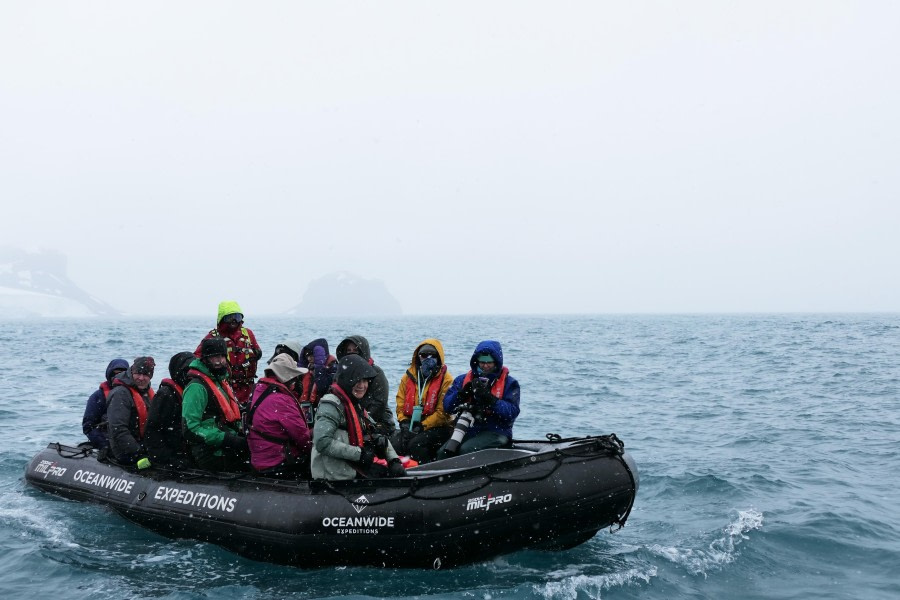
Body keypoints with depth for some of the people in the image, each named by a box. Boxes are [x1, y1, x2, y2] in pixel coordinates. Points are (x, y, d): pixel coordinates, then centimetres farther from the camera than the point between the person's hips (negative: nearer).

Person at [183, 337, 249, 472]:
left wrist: (241, 435, 10)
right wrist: (227, 439, -19)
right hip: (213, 455, -9)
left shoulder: (222, 381, 21)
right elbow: (190, 428, -16)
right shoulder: (197, 387, -8)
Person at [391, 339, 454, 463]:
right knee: (395, 443, -22)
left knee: (416, 444, -30)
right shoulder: (408, 376, 10)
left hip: (437, 427, -5)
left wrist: (422, 425, -17)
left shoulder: (446, 380, -5)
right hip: (411, 425, 5)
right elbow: (400, 404, 11)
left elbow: (442, 412, -10)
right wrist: (404, 423, -7)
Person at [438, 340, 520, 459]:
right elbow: (447, 406, 6)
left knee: (466, 450, -30)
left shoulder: (509, 383, 5)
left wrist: (490, 399, -19)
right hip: (467, 430, 4)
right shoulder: (463, 380, 15)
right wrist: (464, 392, -11)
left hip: (495, 432, -4)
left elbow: (512, 412, -9)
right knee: (444, 452, -22)